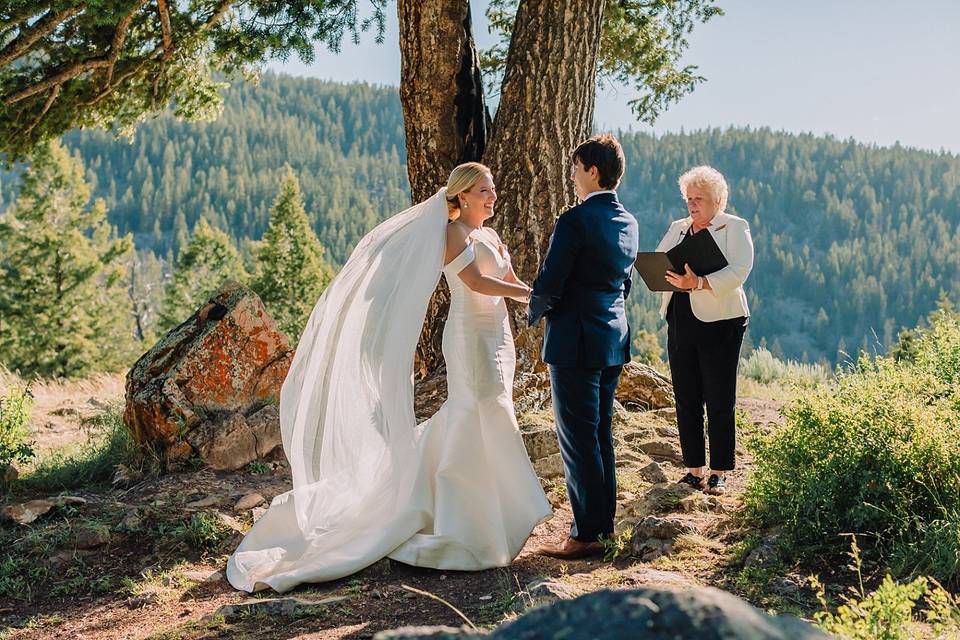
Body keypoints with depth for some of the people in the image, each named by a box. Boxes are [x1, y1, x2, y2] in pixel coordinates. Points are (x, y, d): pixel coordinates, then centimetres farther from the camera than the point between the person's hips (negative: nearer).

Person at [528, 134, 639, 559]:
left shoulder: (574, 221, -18)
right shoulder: (628, 224, 9)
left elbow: (548, 286, -17)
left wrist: (534, 313, 3)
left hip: (576, 342, -8)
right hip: (614, 338, 9)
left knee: (578, 439, -2)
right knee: (601, 433, 17)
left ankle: (586, 535, 4)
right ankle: (605, 522, 25)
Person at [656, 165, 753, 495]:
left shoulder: (735, 228, -2)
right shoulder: (677, 228, 16)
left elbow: (738, 272, -17)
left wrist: (698, 283, -31)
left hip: (719, 323, -5)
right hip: (680, 322, 6)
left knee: (719, 401, 0)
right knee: (686, 399, 7)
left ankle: (719, 472, 8)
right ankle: (694, 469, 16)